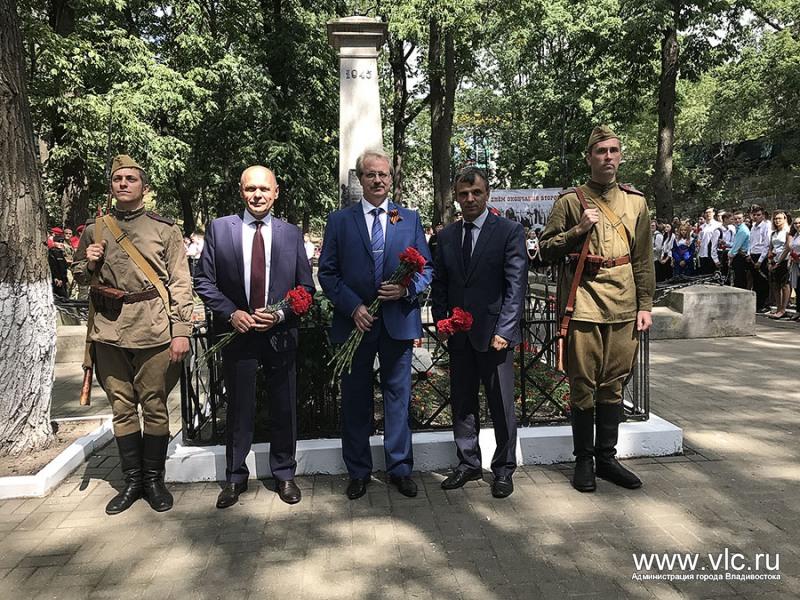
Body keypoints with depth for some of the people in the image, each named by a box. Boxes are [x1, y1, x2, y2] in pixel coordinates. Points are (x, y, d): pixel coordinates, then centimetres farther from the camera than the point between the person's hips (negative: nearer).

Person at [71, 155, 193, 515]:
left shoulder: (164, 229, 2)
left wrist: (181, 331, -10)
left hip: (153, 331, -3)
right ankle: (132, 480, 23)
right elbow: (80, 278, 22)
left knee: (154, 407, 4)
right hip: (109, 332, 3)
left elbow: (180, 283, -2)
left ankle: (154, 479, 19)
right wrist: (89, 263, -2)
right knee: (122, 409, 10)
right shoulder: (94, 231, 12)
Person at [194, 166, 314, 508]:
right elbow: (204, 280, 1)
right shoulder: (219, 229, 1)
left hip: (280, 333, 1)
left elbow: (306, 287, 4)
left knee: (284, 408, 10)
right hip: (237, 330, 0)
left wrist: (280, 314, -11)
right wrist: (230, 313, -12)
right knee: (239, 408, 10)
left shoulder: (291, 234, 3)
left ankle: (284, 474, 28)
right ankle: (235, 477, 27)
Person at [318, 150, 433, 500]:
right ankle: (358, 472, 23)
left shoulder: (410, 219, 9)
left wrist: (406, 289, -13)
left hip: (399, 321, 1)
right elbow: (327, 273, 2)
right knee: (355, 399, 8)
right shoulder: (339, 221, 5)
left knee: (398, 396, 8)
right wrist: (353, 307, -11)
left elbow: (426, 269, 8)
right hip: (355, 321, 0)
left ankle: (400, 468, 23)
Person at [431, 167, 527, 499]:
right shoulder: (447, 235, 10)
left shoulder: (510, 231, -4)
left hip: (494, 333, -4)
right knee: (462, 402, 12)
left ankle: (504, 469, 20)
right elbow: (438, 284, 14)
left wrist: (504, 331, -14)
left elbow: (516, 284, -9)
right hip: (459, 335, 5)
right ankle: (468, 464, 26)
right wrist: (441, 322, 2)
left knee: (502, 405, 5)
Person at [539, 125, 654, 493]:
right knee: (583, 384, 2)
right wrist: (578, 230, -13)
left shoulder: (635, 201, 12)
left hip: (623, 305, 4)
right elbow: (547, 250, 1)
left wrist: (645, 305, 6)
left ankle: (607, 457, 23)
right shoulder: (570, 201, 2)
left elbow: (644, 259, 12)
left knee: (614, 383, 10)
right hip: (584, 303, -3)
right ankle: (583, 460, 16)